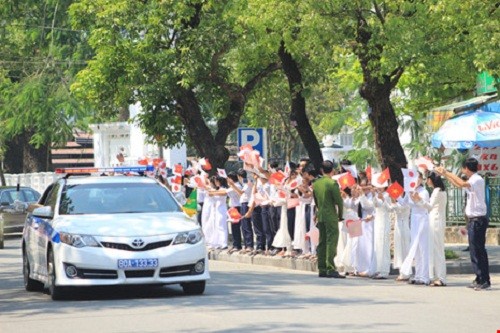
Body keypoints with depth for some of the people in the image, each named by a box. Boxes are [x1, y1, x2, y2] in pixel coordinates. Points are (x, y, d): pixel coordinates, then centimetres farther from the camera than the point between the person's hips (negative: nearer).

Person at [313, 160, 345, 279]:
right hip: (331, 216, -7)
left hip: (320, 215, 7)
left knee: (322, 242, 10)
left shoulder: (316, 183, 8)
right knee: (331, 242, -6)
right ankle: (330, 269, -11)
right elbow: (339, 201, -12)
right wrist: (340, 214, 2)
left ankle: (322, 269, 12)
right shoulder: (332, 183, -13)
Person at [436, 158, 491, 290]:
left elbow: (462, 184, -32)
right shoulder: (473, 180, 15)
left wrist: (447, 173, -23)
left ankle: (485, 281, -9)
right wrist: (445, 174, 32)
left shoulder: (477, 180, -15)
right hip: (473, 220, 10)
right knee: (474, 250, 12)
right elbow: (459, 184, 32)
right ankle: (479, 279, 18)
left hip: (478, 220, -10)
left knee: (478, 250, -9)